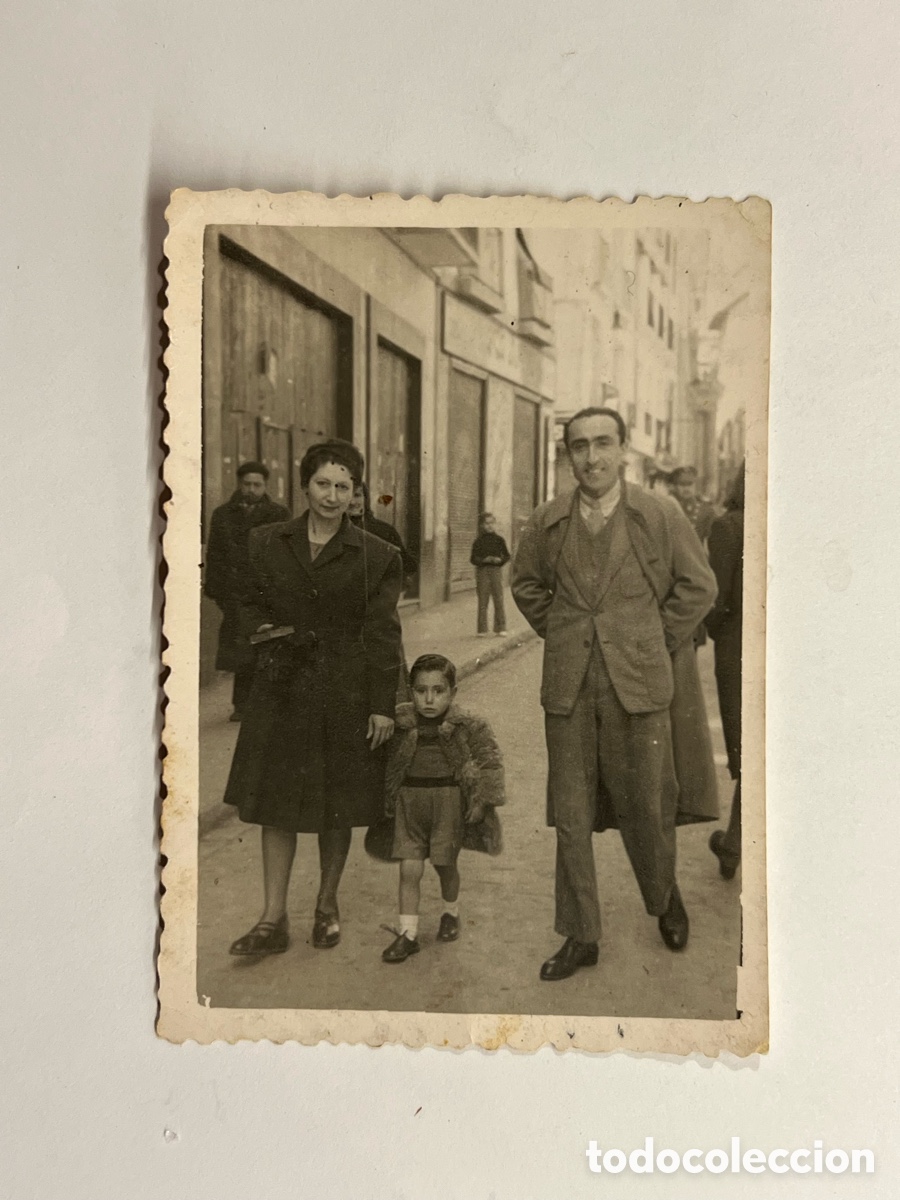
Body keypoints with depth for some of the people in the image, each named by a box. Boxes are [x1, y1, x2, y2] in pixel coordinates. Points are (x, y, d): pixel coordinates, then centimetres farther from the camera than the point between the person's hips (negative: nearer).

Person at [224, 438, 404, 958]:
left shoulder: (375, 555, -2)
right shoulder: (268, 543, 5)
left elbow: (383, 635, -4)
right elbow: (252, 603, 18)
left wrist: (383, 705, -7)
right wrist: (265, 628, -4)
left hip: (346, 694, -2)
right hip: (282, 690, 2)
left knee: (338, 806, 9)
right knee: (277, 803, 4)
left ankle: (328, 905, 29)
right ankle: (273, 919, 14)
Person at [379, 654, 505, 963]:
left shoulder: (468, 728, -7)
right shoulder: (402, 728, -2)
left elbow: (490, 762, -3)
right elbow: (388, 768, 9)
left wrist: (481, 802, -7)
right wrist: (388, 804, 9)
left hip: (449, 802, -1)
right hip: (410, 802, 1)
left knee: (445, 865, 12)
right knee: (409, 869, -1)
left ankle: (451, 913, 40)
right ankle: (407, 933, 11)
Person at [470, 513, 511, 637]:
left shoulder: (499, 540, 6)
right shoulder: (478, 541, 4)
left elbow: (507, 555, 9)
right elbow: (473, 559, 2)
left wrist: (500, 560, -11)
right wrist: (484, 560, -15)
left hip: (496, 570, 0)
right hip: (482, 570, 0)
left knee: (499, 600, -2)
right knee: (482, 601, 1)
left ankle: (500, 628, 4)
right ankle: (482, 630, 6)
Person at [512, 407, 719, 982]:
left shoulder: (661, 514, -2)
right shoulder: (547, 523, 4)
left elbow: (698, 586, 3)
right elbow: (527, 584, 19)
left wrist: (654, 644, 1)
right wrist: (559, 634, 10)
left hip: (640, 685, -2)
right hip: (568, 689, 2)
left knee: (647, 808, 9)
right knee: (570, 817, 7)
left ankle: (665, 896, 40)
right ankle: (581, 937, 22)